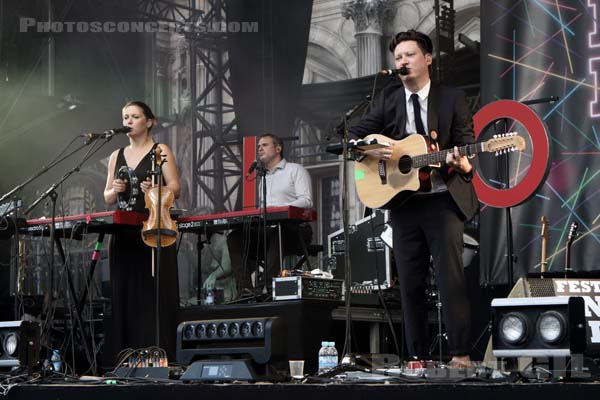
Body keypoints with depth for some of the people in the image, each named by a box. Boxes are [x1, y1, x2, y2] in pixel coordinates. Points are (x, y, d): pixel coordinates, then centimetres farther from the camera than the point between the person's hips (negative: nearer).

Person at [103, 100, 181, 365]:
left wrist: (155, 190, -23)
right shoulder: (116, 156, 18)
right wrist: (115, 190, -7)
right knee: (124, 295, 2)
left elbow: (175, 189, -4)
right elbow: (107, 198, 16)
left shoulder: (160, 151, 5)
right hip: (124, 234, 5)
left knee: (155, 296, -8)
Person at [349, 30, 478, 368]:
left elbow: (467, 147, -2)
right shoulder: (388, 100, 10)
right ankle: (418, 356, 11)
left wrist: (464, 165, -25)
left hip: (444, 201, -3)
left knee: (451, 276, -9)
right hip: (403, 202, 3)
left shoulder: (452, 99, 2)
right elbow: (355, 137, 11)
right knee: (410, 282, 5)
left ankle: (461, 353, -4)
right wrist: (373, 150, -10)